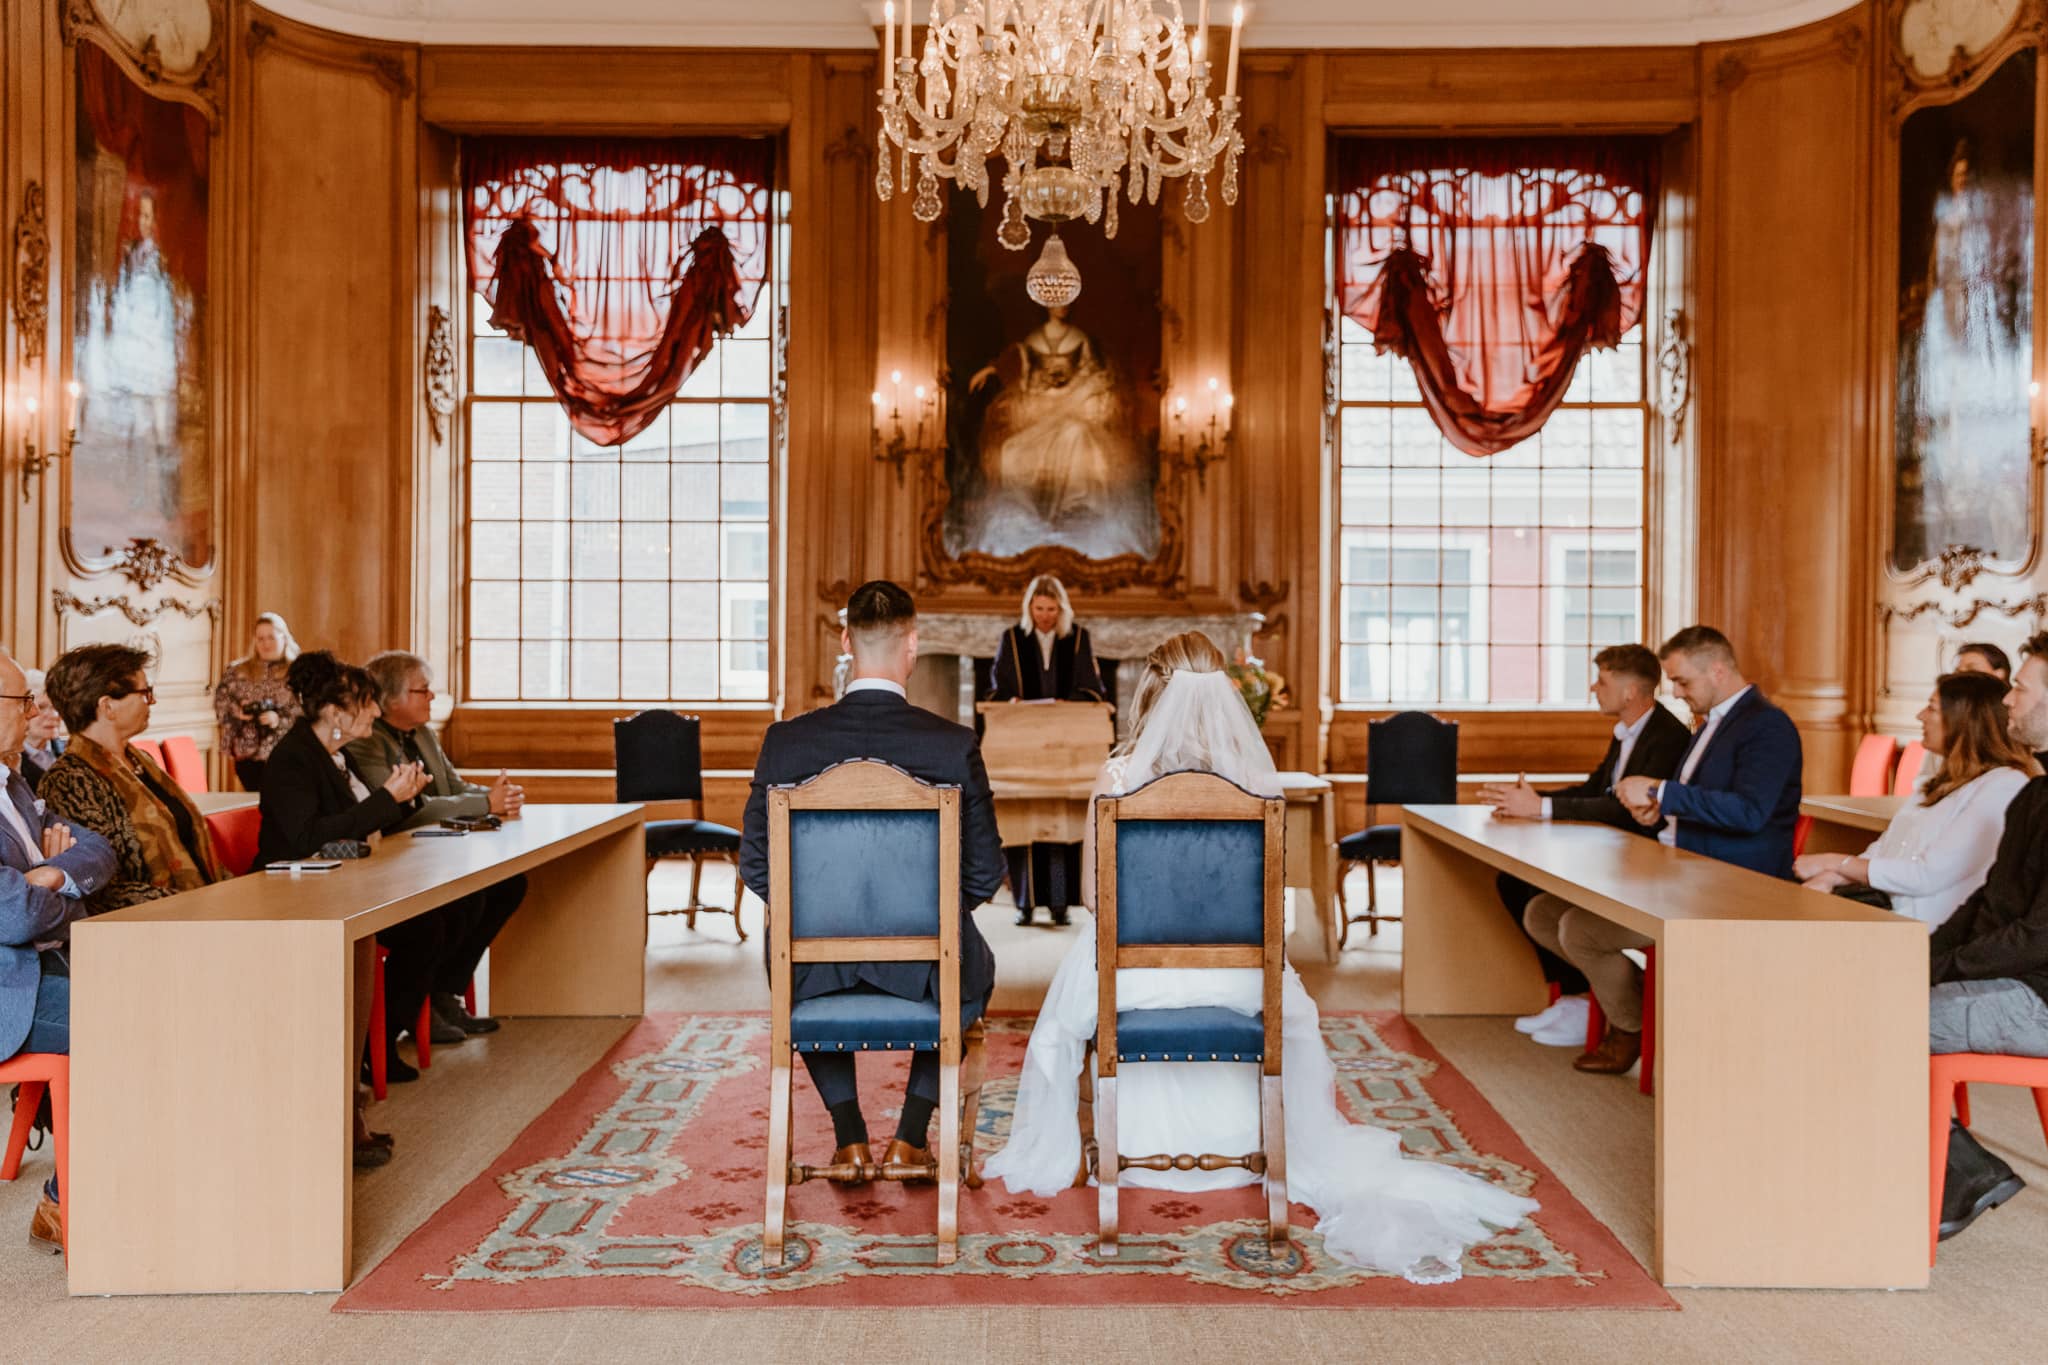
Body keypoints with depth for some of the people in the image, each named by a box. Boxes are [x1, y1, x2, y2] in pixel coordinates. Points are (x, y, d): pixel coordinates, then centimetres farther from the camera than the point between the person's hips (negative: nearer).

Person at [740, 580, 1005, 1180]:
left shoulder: (786, 741, -12)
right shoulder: (956, 745, -15)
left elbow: (756, 867, -4)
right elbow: (983, 874, -8)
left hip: (819, 966, 1)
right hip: (921, 967, -1)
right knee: (974, 966, 35)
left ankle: (850, 1137, 31)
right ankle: (911, 1138, 29)